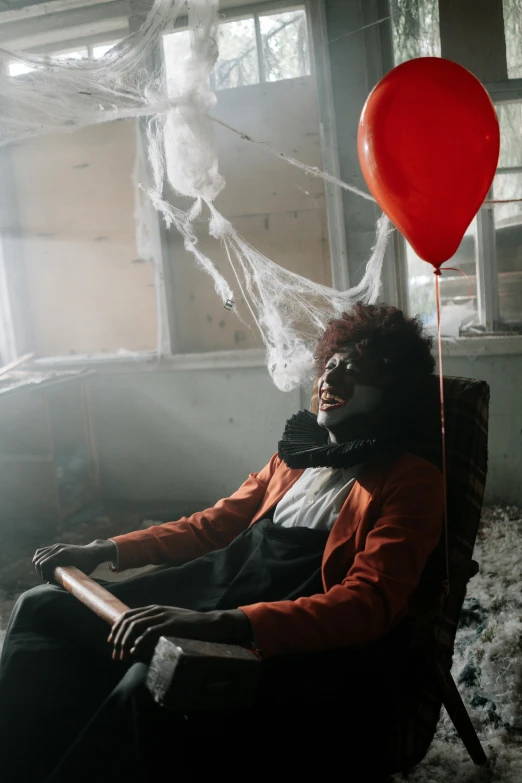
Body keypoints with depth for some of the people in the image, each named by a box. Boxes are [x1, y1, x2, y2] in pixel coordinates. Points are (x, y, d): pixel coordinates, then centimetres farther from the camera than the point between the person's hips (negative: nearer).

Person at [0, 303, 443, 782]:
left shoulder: (412, 483, -4)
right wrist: (105, 551, 17)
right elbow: (214, 524, 26)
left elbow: (367, 606, -19)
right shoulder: (298, 454, 19)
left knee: (151, 677, -35)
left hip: (292, 639, -7)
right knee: (43, 608, -1)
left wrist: (217, 624, -33)